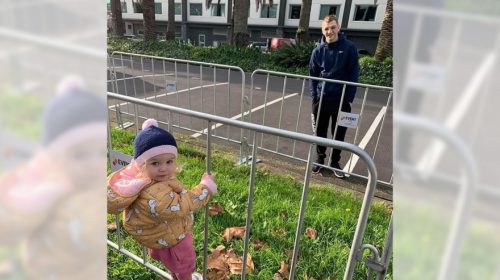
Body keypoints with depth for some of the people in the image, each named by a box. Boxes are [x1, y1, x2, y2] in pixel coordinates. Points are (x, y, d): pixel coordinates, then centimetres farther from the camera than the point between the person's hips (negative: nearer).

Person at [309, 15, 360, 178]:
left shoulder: (349, 48, -6)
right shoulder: (318, 51, 0)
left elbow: (354, 75, -4)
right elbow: (312, 75, 5)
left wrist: (349, 99, -9)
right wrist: (314, 97, -2)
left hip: (341, 100, -1)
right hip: (321, 99, 2)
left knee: (339, 134, 9)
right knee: (320, 132, 12)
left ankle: (335, 163, 26)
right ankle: (320, 160, 30)